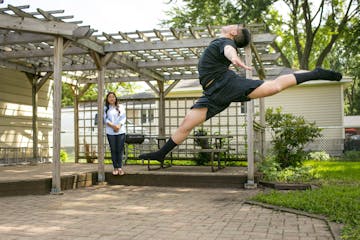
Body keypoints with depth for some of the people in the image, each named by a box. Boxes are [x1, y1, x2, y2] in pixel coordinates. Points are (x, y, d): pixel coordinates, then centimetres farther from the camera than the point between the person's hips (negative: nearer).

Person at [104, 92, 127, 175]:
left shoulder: (121, 107, 11)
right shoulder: (105, 108, 9)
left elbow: (123, 117, 4)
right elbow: (105, 119, -1)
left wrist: (119, 126, -12)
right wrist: (113, 126, -16)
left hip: (121, 131, 0)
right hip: (110, 132, 0)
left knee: (120, 150, -2)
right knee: (113, 150, 1)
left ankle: (120, 167, 2)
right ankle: (115, 168, 5)